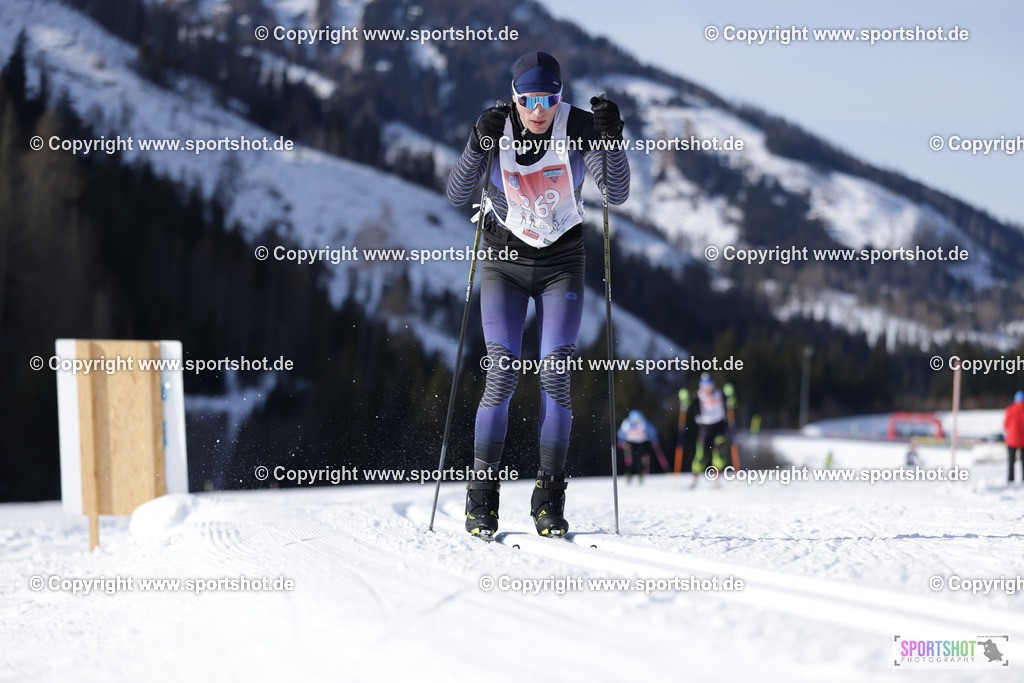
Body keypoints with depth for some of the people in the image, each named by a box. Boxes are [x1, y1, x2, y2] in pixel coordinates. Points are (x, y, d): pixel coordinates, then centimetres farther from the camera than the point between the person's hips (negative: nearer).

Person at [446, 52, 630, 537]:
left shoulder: (578, 127, -13)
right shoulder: (498, 128, -12)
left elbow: (617, 194, -17)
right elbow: (456, 196, -18)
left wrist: (610, 141, -32)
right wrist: (479, 145, -32)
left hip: (561, 264, 0)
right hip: (505, 262, 0)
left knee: (555, 375, -11)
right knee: (502, 374, -12)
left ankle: (550, 499, -2)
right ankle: (482, 497, -3)